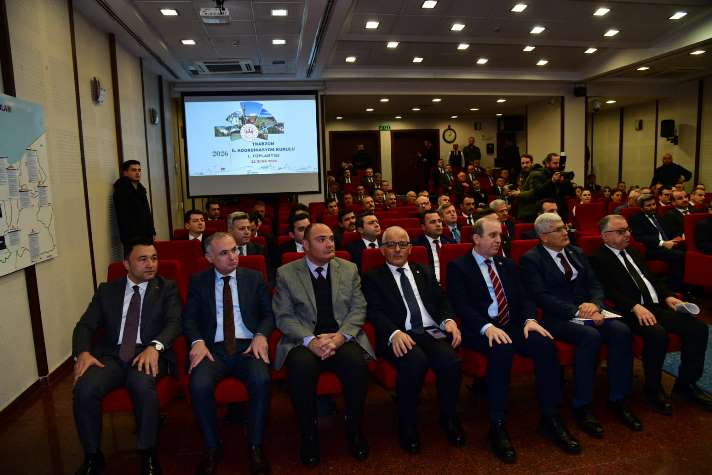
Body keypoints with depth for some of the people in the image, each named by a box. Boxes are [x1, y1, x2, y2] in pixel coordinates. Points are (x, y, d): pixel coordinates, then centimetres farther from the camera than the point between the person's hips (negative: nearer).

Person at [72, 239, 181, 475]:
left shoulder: (167, 288, 8)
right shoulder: (107, 290, 15)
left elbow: (175, 322, -6)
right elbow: (85, 325, 8)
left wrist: (154, 346, -26)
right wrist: (83, 353, -14)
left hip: (149, 354, -2)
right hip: (111, 355, 3)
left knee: (142, 384, -35)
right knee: (84, 389, -27)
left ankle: (148, 454, -13)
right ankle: (93, 456, -2)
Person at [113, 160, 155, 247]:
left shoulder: (140, 189, 19)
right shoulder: (121, 190, -7)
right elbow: (123, 217, -16)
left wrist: (151, 232, 14)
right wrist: (132, 237, -22)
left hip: (146, 235, 8)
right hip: (132, 237, -8)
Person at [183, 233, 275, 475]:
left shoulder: (254, 277, 12)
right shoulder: (198, 281, 12)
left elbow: (268, 314, 10)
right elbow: (189, 318, 6)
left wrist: (261, 335, -11)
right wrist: (197, 341, -14)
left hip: (248, 346, 0)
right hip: (213, 348, 1)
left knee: (261, 380, -31)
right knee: (199, 385, -30)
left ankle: (255, 446, -8)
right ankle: (212, 448, -3)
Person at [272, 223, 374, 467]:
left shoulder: (349, 269, 10)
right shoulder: (286, 273, 4)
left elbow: (358, 309, 5)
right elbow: (284, 316, -2)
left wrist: (340, 336, -13)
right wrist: (310, 341, -18)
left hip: (342, 337, 1)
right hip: (304, 340, -1)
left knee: (356, 363, -29)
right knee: (301, 368, -32)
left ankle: (354, 429, -3)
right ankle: (309, 434, -7)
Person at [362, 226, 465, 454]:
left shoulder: (424, 272, 23)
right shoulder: (373, 277, 10)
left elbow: (441, 300, 17)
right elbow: (375, 312, -4)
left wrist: (449, 320, -5)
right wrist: (395, 333, -22)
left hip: (432, 332, 4)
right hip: (400, 336, -3)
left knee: (451, 361, -27)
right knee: (415, 362, -34)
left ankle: (448, 417, 3)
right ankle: (407, 424, -8)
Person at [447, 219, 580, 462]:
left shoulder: (507, 264, 19)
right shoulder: (458, 267, -1)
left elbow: (523, 297, 12)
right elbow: (461, 306, -12)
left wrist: (530, 319, -10)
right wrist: (488, 327, -27)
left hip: (512, 325, 5)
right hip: (480, 330, -5)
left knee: (546, 344, -22)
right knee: (502, 349, -36)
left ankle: (550, 418, -9)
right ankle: (497, 424, -23)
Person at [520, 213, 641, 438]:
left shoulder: (576, 252, 16)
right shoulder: (531, 259, -4)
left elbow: (595, 284, 12)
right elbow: (541, 296, -14)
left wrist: (594, 304, -10)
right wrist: (577, 311, -20)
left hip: (586, 310, 6)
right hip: (556, 317, -6)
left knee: (621, 330, -20)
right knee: (590, 335, -31)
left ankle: (618, 399, -7)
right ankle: (582, 406, -18)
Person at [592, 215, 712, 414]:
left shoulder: (632, 252, 23)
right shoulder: (600, 259, -4)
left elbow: (652, 278, 24)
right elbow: (610, 292, -14)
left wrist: (668, 297, 7)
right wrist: (636, 307, -25)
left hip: (657, 306, 8)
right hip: (632, 311, -8)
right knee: (657, 334, -33)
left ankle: (686, 382, 7)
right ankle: (653, 389, -10)